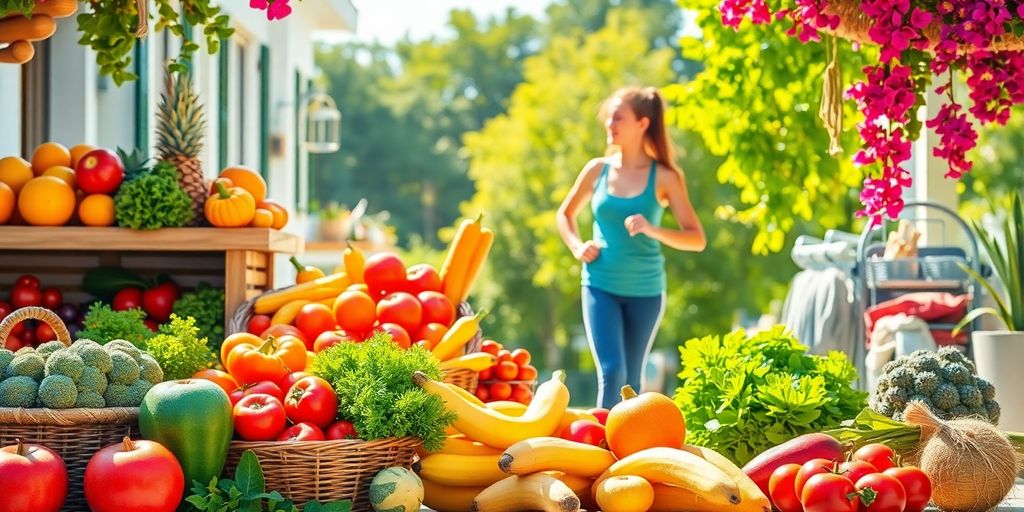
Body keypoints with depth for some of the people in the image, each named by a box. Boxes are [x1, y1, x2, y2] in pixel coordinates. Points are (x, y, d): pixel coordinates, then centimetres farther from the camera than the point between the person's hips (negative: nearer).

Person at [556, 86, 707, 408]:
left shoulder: (664, 178, -5)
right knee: (611, 371, -14)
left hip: (645, 291, 0)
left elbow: (697, 239, -8)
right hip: (601, 287, 0)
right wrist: (577, 247, 1)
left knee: (632, 380, 9)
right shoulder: (597, 170, 1)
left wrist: (652, 230, -23)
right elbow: (565, 214, 19)